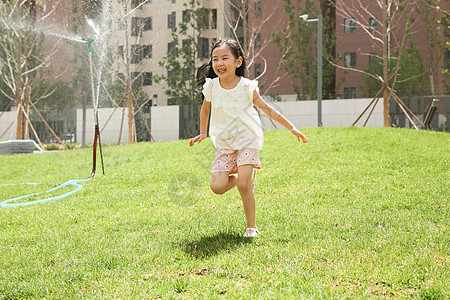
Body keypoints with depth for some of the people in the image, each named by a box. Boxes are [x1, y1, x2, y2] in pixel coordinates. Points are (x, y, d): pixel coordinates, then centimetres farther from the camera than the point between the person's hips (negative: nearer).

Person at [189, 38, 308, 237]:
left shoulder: (247, 88, -10)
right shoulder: (212, 87, -3)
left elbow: (267, 109, -2)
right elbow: (205, 110, 18)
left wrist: (291, 127, -1)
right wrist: (203, 133, 17)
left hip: (247, 140, -3)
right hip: (224, 142, 3)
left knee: (244, 185, -17)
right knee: (217, 186, -12)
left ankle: (252, 226, 2)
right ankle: (246, 179, 20)